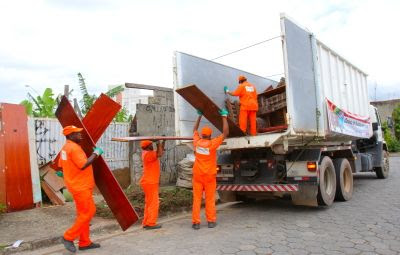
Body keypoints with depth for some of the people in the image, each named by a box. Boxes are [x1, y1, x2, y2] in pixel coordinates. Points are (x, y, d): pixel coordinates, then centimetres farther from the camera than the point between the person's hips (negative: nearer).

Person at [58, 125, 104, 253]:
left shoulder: (66, 148, 13)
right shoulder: (74, 147, -19)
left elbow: (61, 166, 20)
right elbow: (83, 165, -26)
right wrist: (95, 154, -17)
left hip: (78, 185, 10)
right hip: (80, 186, -10)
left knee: (83, 214, 13)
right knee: (88, 212, -3)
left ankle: (85, 242, 20)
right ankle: (68, 237, 6)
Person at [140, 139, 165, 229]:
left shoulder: (149, 153, 14)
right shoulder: (148, 154, -16)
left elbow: (161, 152, 22)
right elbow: (159, 154, -27)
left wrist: (163, 142, 17)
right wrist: (159, 143, -18)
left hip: (150, 182, 10)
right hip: (150, 183, -10)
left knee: (149, 203, 15)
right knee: (153, 203, -6)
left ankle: (146, 222, 21)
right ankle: (150, 223, -2)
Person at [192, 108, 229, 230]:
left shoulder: (196, 142, 0)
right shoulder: (212, 143, -10)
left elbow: (194, 130, 19)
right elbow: (225, 132, -6)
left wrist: (199, 116, 26)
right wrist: (224, 117, 1)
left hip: (197, 174, 3)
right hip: (209, 175, -2)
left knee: (196, 198, 3)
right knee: (210, 199, 6)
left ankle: (196, 222, 4)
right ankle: (211, 221, 12)